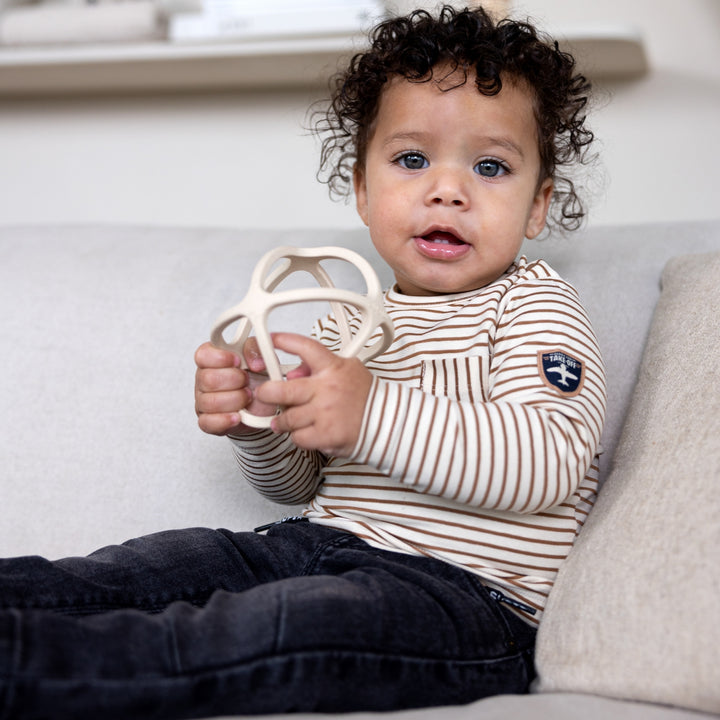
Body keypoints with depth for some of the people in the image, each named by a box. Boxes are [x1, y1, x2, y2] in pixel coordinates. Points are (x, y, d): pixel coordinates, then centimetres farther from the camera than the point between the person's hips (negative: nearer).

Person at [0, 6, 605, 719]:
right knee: (174, 559, -13)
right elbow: (298, 479, 24)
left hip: (463, 591, -8)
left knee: (294, 623, -34)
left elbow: (547, 463, -22)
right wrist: (254, 418, 0)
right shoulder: (350, 318, 18)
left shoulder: (535, 307, -3)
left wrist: (375, 415, -32)